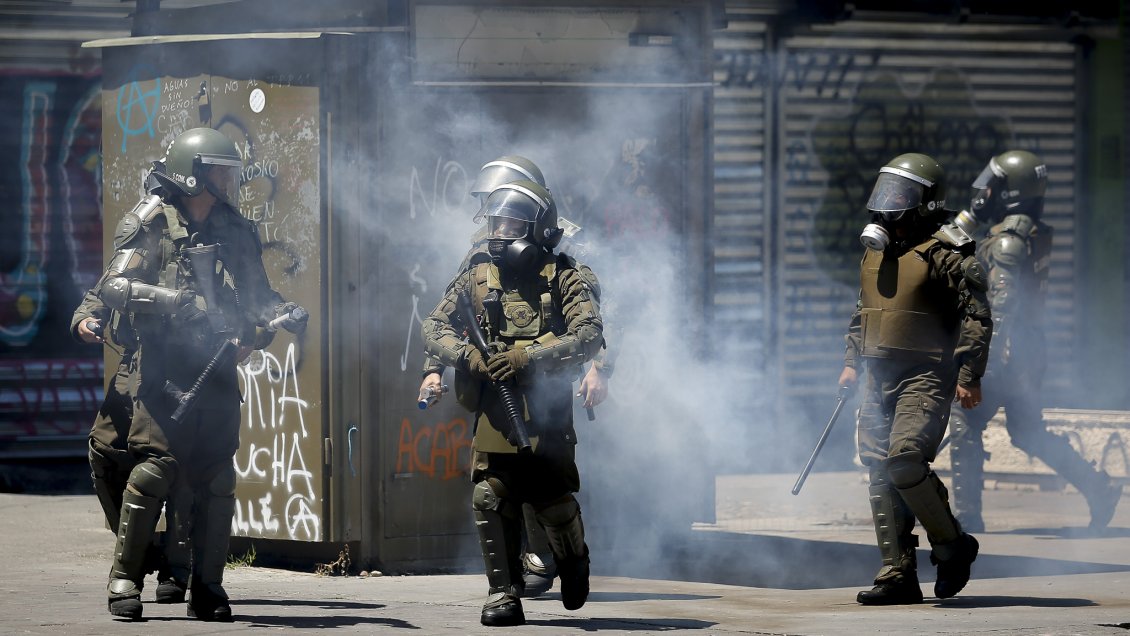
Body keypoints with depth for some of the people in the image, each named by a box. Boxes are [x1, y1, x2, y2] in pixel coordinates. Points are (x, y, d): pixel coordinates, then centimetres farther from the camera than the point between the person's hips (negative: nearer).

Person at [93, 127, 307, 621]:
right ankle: (124, 582, -5)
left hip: (218, 369, 5)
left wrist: (283, 315, -3)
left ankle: (207, 589, 10)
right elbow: (111, 287, -10)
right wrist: (169, 297, -23)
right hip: (164, 369, -5)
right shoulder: (151, 223, -2)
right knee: (154, 467, -13)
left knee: (216, 479, 2)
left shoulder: (236, 231, 14)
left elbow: (256, 293, 19)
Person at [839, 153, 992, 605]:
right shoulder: (876, 250, 15)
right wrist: (852, 362, 20)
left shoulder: (945, 253, -8)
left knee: (905, 460, -22)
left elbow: (976, 317, -11)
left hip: (927, 377, -8)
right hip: (880, 381, 8)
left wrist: (969, 376, -16)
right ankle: (898, 576, 6)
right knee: (881, 474, 2)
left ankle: (952, 545, -1)